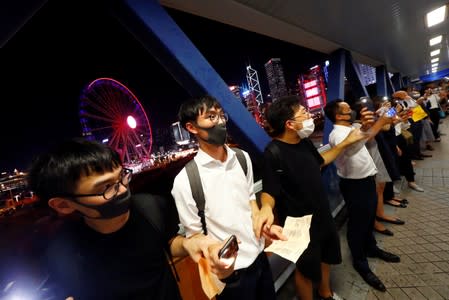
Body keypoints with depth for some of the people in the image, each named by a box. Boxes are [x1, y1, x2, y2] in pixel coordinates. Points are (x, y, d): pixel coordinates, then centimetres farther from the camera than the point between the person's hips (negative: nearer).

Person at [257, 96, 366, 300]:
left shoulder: (304, 141, -5)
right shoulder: (274, 153, -30)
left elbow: (319, 161, 14)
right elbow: (269, 191, -25)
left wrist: (345, 143, 15)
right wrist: (266, 207, -47)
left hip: (321, 214, 9)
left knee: (325, 256, 30)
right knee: (306, 268, 16)